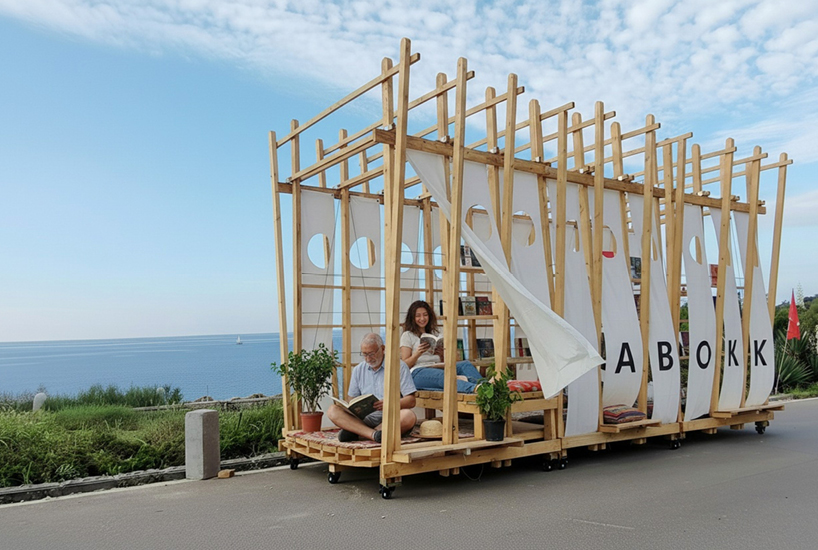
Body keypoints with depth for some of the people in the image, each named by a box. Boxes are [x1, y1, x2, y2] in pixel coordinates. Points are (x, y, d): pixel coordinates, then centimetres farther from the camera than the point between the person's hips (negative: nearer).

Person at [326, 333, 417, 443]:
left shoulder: (399, 366, 4)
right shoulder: (358, 370, 17)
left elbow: (411, 401, -2)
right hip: (364, 418, 3)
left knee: (409, 416, -36)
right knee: (333, 411, -20)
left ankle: (356, 432, -32)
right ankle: (375, 434, -38)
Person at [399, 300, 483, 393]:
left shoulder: (434, 334, 28)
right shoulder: (407, 336, 13)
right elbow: (405, 364, 3)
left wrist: (441, 354, 3)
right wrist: (418, 353, -16)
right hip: (418, 373, -5)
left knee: (465, 364, -24)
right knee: (442, 376, -39)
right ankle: (475, 388, -65)